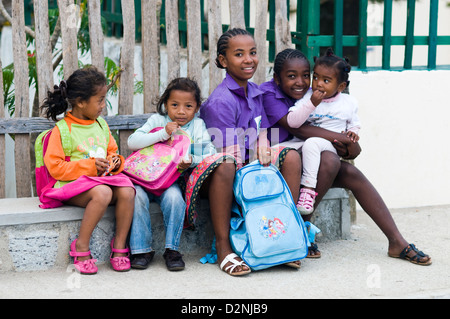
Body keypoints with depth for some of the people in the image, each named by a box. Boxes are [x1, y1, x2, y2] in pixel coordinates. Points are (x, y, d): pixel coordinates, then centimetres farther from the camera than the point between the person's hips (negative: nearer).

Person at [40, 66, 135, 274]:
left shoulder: (101, 125, 15)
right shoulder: (62, 130, -5)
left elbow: (112, 152, 26)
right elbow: (54, 167, -11)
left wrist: (116, 162, 1)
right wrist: (89, 166, -17)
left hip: (105, 178, 6)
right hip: (74, 183, -5)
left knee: (127, 192, -26)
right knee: (102, 193, -36)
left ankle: (119, 245, -13)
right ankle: (81, 247, -20)